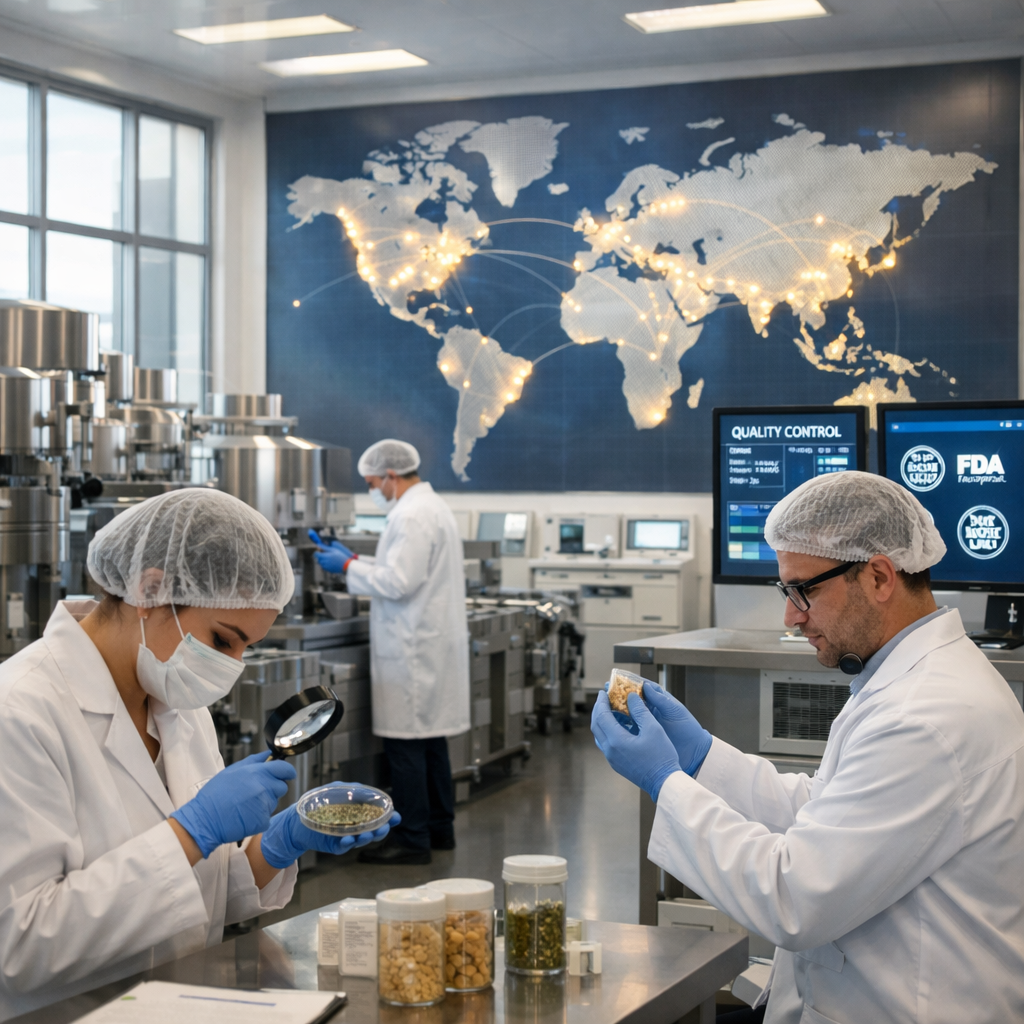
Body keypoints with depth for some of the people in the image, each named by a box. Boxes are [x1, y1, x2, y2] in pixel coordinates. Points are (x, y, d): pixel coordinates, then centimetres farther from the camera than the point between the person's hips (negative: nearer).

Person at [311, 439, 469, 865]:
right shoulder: (432, 507, 17)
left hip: (413, 650, -11)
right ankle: (439, 827, 23)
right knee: (430, 738, 16)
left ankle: (412, 839, -3)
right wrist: (356, 561, 17)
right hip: (432, 641, 11)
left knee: (405, 743, -6)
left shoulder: (412, 516, -17)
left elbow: (398, 582, -21)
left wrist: (349, 567, -10)